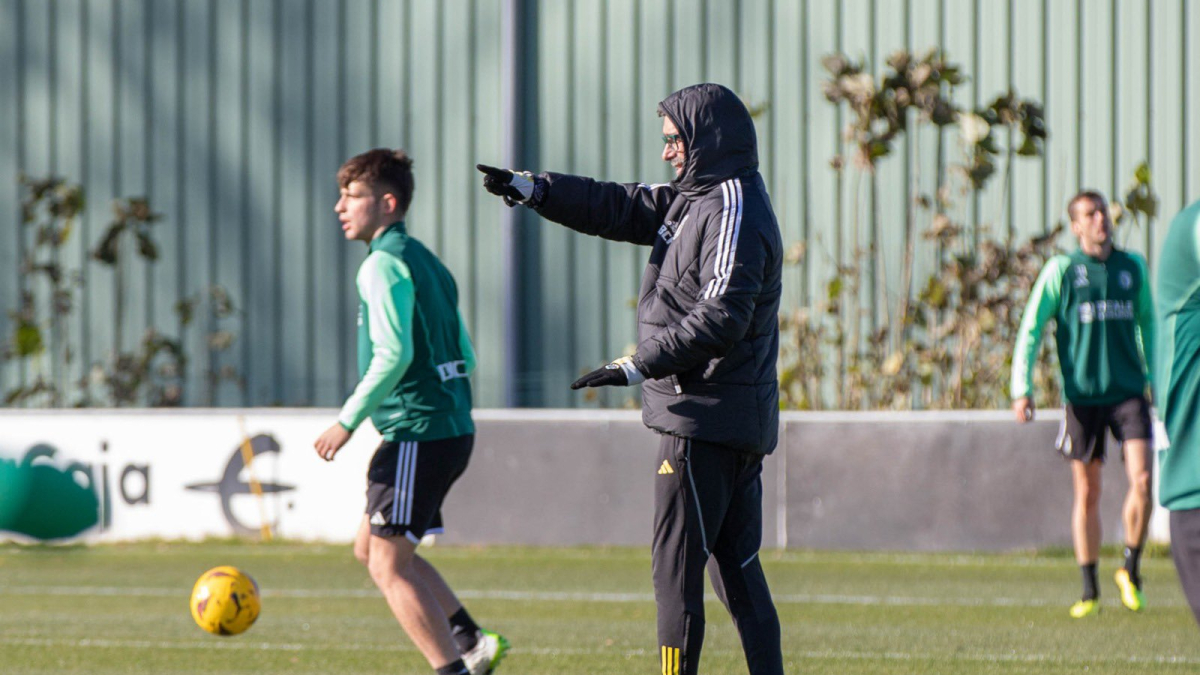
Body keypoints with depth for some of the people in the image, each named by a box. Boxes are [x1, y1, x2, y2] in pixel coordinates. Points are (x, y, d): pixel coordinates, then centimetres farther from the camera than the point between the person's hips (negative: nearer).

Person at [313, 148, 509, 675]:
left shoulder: (384, 265, -11)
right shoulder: (426, 262, 18)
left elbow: (393, 354, -22)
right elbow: (464, 356, 19)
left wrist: (347, 421, -17)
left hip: (416, 434, -10)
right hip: (452, 429, 10)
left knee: (389, 565, -5)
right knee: (370, 547, 19)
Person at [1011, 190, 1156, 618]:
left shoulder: (1133, 267, 9)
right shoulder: (1061, 271, -1)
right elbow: (1030, 330, -2)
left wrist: (1155, 376, 19)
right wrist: (1021, 389, -11)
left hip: (1129, 392, 2)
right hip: (1082, 397, -2)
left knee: (1141, 480, -13)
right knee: (1086, 494, 3)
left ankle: (1130, 570, 7)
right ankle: (1090, 590, 13)